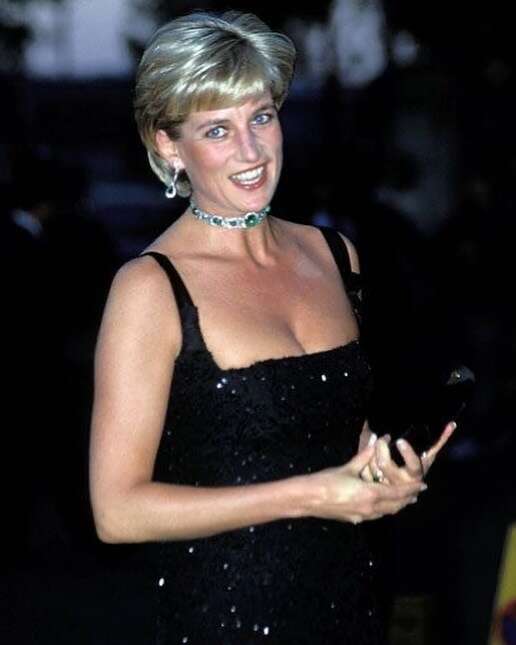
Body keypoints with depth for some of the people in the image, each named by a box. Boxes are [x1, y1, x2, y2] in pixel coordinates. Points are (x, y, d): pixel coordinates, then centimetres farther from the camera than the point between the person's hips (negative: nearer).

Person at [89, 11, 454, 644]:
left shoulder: (335, 256, 4)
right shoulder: (150, 288, -14)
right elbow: (118, 511, -18)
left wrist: (396, 468, -3)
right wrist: (310, 495, -19)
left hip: (351, 593, 6)